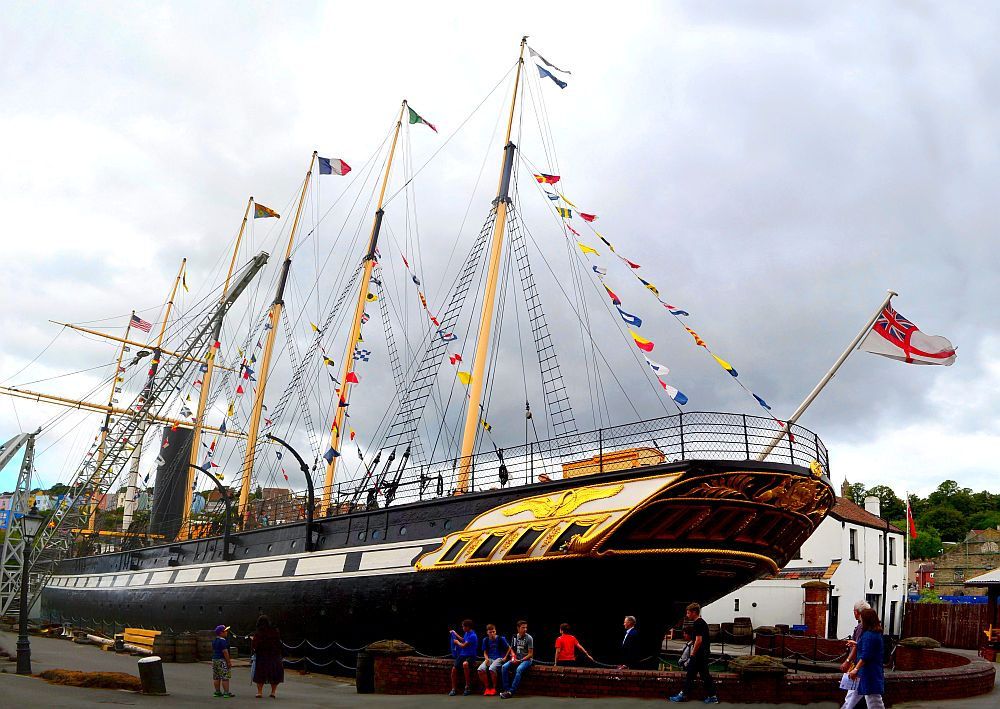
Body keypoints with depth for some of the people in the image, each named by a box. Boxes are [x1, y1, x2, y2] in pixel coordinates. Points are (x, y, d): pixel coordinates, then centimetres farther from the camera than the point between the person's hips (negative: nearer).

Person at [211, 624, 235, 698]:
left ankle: (217, 692, 15)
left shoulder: (214, 641, 13)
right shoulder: (223, 641, -16)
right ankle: (226, 692, -8)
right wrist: (229, 662, -16)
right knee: (225, 677, -7)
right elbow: (225, 651, -20)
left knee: (216, 677, 11)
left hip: (214, 659, 10)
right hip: (222, 660, -10)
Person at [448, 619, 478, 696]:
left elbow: (463, 645, -15)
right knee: (454, 669, -8)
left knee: (465, 664, -39)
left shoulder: (472, 636, -17)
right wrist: (455, 634, 38)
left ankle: (468, 686, -26)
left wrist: (457, 642, 3)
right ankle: (454, 689, 4)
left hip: (470, 656, -8)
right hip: (462, 655, 8)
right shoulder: (466, 633, 11)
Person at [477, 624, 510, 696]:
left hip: (499, 658, -4)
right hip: (489, 659, 4)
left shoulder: (501, 639, -2)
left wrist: (505, 657, -2)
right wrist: (486, 659, -6)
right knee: (481, 669, -27)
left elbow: (509, 648, 7)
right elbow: (485, 652, 13)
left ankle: (494, 688, -14)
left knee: (492, 668, -36)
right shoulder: (485, 640, 9)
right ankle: (487, 688, -8)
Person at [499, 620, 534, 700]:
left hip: (527, 660, -5)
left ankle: (511, 692, -35)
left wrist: (520, 660, -16)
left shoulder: (529, 638, -6)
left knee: (519, 669, -36)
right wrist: (513, 656, -3)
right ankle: (506, 689, -20)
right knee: (504, 667, -21)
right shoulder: (515, 637, 9)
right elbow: (512, 649, 19)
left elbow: (530, 654, -8)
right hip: (516, 659, 5)